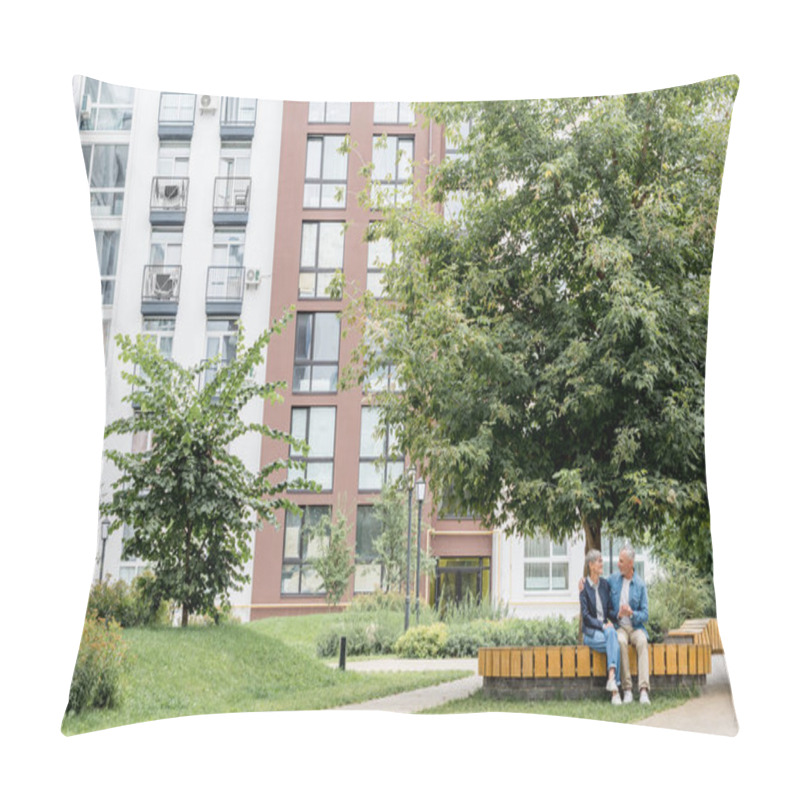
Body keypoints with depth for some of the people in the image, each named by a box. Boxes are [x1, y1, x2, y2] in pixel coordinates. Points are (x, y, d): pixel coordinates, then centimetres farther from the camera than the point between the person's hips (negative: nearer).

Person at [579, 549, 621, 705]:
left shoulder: (605, 584, 11)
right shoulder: (584, 586, -5)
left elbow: (610, 610, 12)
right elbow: (585, 616, -8)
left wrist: (617, 617, -10)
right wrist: (602, 625, -17)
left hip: (606, 628, 4)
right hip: (590, 633, -4)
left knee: (612, 634, -33)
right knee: (614, 643, -32)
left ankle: (612, 679, -44)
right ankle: (615, 690, -38)